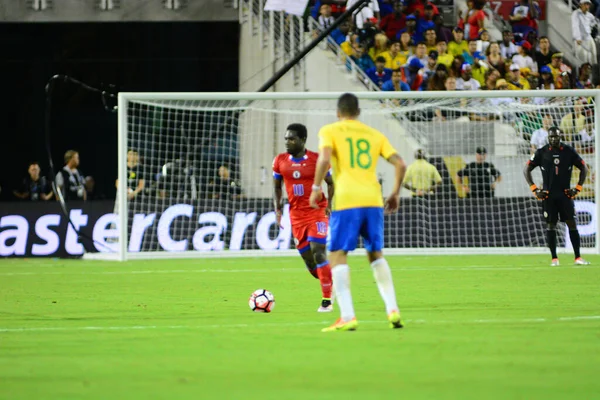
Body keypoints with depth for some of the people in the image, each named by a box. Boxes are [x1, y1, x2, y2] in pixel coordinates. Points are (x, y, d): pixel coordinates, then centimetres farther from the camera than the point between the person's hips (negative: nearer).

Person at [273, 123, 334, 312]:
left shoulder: (317, 159, -7)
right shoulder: (280, 161, 3)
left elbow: (330, 183, 3)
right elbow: (277, 186, 13)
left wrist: (330, 204, -9)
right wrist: (278, 207, 0)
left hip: (317, 212, -4)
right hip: (296, 215, 4)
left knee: (318, 253, -14)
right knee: (308, 259, 4)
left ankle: (327, 300, -7)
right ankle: (331, 283, 31)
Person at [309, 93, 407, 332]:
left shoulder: (330, 131, 6)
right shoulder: (374, 135, 17)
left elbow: (324, 158, -13)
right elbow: (400, 164, 10)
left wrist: (316, 188, -5)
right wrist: (395, 193, 20)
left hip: (346, 200, -4)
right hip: (373, 199, 4)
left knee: (337, 255, -1)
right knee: (375, 254, 19)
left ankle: (347, 316, -14)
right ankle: (392, 310, 8)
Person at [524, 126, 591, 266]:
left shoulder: (569, 151, 2)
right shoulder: (541, 153, 1)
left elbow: (584, 168, 9)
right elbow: (527, 170, 6)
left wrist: (577, 188, 2)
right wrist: (534, 189, -1)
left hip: (565, 194, 0)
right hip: (548, 195, 0)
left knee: (572, 223, -6)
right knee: (551, 225, 1)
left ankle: (578, 257, -5)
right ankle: (554, 258, 7)